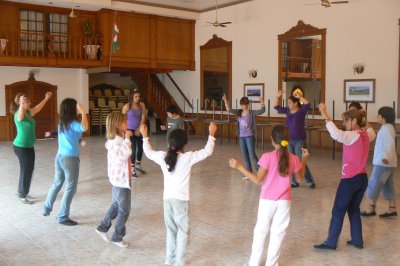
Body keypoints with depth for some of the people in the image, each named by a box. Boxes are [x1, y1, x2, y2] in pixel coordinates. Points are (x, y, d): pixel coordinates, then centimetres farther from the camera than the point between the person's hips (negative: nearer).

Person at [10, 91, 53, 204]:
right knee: (26, 171, 0)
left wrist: (46, 98, 26)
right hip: (21, 147, -9)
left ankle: (22, 192, 34)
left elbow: (37, 108, 23)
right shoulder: (19, 114, -18)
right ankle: (23, 196, 13)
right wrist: (22, 105, -58)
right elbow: (21, 112, -42)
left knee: (28, 170, 18)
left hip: (28, 146, 9)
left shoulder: (28, 113, 6)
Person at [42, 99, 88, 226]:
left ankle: (47, 208, 37)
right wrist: (83, 112, -33)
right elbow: (84, 127, -40)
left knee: (57, 183, 25)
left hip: (60, 156, 8)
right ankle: (63, 217, 10)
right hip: (70, 158, -8)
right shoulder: (72, 123, -18)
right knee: (71, 188, 4)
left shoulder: (61, 123, 6)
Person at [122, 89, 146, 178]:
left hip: (139, 130, 4)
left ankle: (138, 165, 35)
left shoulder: (142, 105, -3)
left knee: (141, 148, 12)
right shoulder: (127, 106, -11)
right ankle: (132, 169, 7)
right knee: (133, 149, -4)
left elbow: (143, 118, -5)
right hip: (130, 130, -4)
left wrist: (139, 129, -13)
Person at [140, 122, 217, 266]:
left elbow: (149, 152, 18)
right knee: (183, 232, 7)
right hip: (181, 199, -5)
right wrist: (211, 134, 3)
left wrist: (145, 136, 28)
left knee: (171, 230, 19)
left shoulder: (162, 156, 0)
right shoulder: (188, 157, -12)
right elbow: (207, 151, -7)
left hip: (167, 198, 5)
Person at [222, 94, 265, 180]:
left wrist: (262, 102, -37)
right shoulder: (239, 112, 5)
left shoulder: (252, 113, -8)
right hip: (241, 137, 6)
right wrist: (225, 101, -15)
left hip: (249, 137, -6)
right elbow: (229, 109, 0)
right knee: (245, 156, 10)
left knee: (252, 155, -7)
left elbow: (262, 110, -19)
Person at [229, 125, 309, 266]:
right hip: (284, 201, 2)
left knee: (261, 230, 12)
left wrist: (239, 167, -14)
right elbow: (300, 178, 8)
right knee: (278, 233, 11)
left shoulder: (267, 157, -17)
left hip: (267, 200, -2)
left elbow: (258, 180, -16)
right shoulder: (294, 159, -7)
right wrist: (304, 159, 17)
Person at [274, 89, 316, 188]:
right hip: (289, 140, 6)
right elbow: (276, 107, 13)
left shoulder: (302, 111, -10)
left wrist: (299, 96, -28)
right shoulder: (287, 111, 5)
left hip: (299, 140, -6)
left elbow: (307, 104, -28)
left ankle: (310, 181, 7)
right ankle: (294, 182, 21)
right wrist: (278, 97, 0)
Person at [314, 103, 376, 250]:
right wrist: (364, 124, 24)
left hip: (350, 179, -8)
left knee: (338, 211, 0)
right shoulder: (366, 135, 6)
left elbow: (337, 135, -39)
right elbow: (371, 132, 33)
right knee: (354, 209, 20)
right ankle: (357, 240, 25)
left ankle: (331, 243, 5)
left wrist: (326, 116, -37)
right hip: (362, 178, 8)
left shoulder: (353, 136, -18)